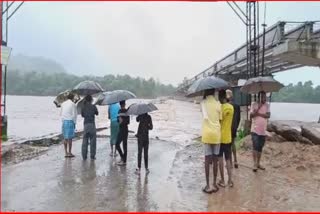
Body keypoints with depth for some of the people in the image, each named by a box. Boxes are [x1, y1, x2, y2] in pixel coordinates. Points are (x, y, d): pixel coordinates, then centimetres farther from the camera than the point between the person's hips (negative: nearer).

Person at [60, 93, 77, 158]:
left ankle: (66, 153, 12)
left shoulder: (63, 104, 10)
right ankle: (69, 153, 4)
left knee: (65, 138, 11)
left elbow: (61, 114, 13)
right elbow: (74, 115, -11)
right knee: (70, 138, -1)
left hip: (64, 122, 6)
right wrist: (74, 123, -2)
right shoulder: (73, 104, -8)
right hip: (70, 122, -6)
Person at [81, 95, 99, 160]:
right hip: (92, 124, -3)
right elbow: (97, 113, 13)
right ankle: (92, 156, 4)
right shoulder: (93, 106, -2)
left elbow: (82, 115, 15)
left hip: (85, 124, 3)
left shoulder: (83, 107, 4)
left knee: (85, 141, 8)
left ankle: (84, 156, 10)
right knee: (92, 141, 4)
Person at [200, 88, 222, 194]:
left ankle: (208, 186, 7)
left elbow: (205, 116, -7)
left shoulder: (203, 102, -1)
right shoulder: (218, 103, 3)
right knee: (215, 160, 10)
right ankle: (214, 184, 17)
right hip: (216, 134, 2)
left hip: (207, 134, -2)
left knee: (207, 160, 3)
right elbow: (220, 119, 4)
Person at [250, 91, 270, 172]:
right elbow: (251, 115, -12)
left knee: (260, 148, 12)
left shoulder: (267, 105, 6)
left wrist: (259, 114, -16)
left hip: (263, 131, 4)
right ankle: (254, 164, -8)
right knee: (255, 147, -13)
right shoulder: (254, 104, -4)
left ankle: (258, 163, 23)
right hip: (255, 130, -4)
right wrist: (258, 108, -20)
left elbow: (268, 115, -8)